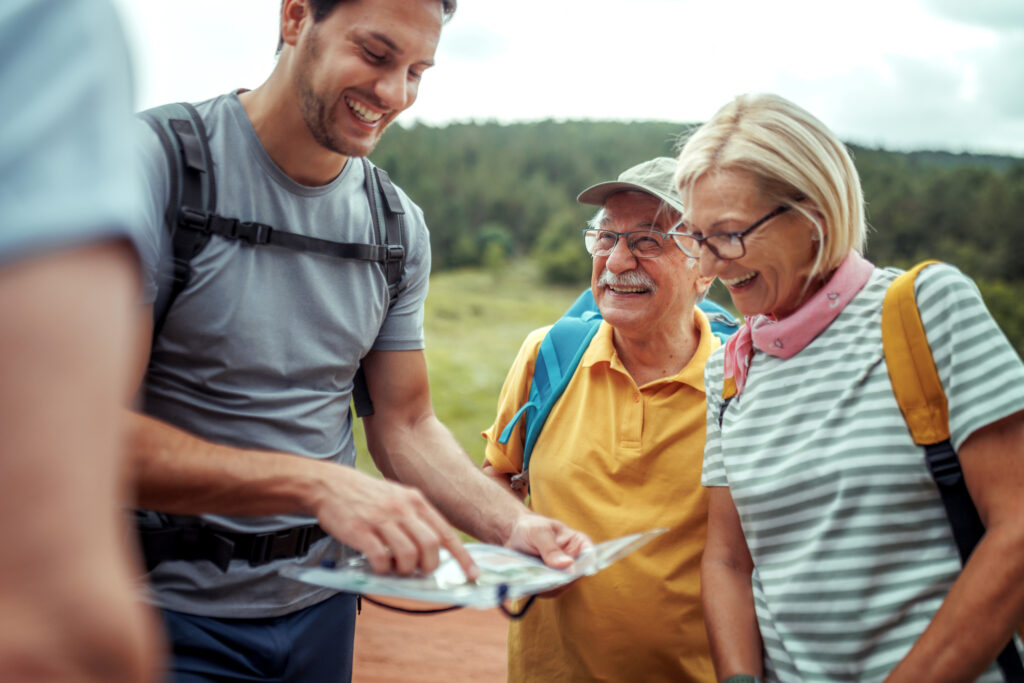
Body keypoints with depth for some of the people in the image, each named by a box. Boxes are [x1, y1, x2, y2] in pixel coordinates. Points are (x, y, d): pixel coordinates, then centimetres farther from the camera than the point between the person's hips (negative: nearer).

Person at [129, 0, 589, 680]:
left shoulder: (401, 228, 1)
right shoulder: (157, 163, -16)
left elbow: (406, 426, 4)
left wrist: (515, 526, -12)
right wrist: (317, 485, -33)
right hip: (174, 601, -5)